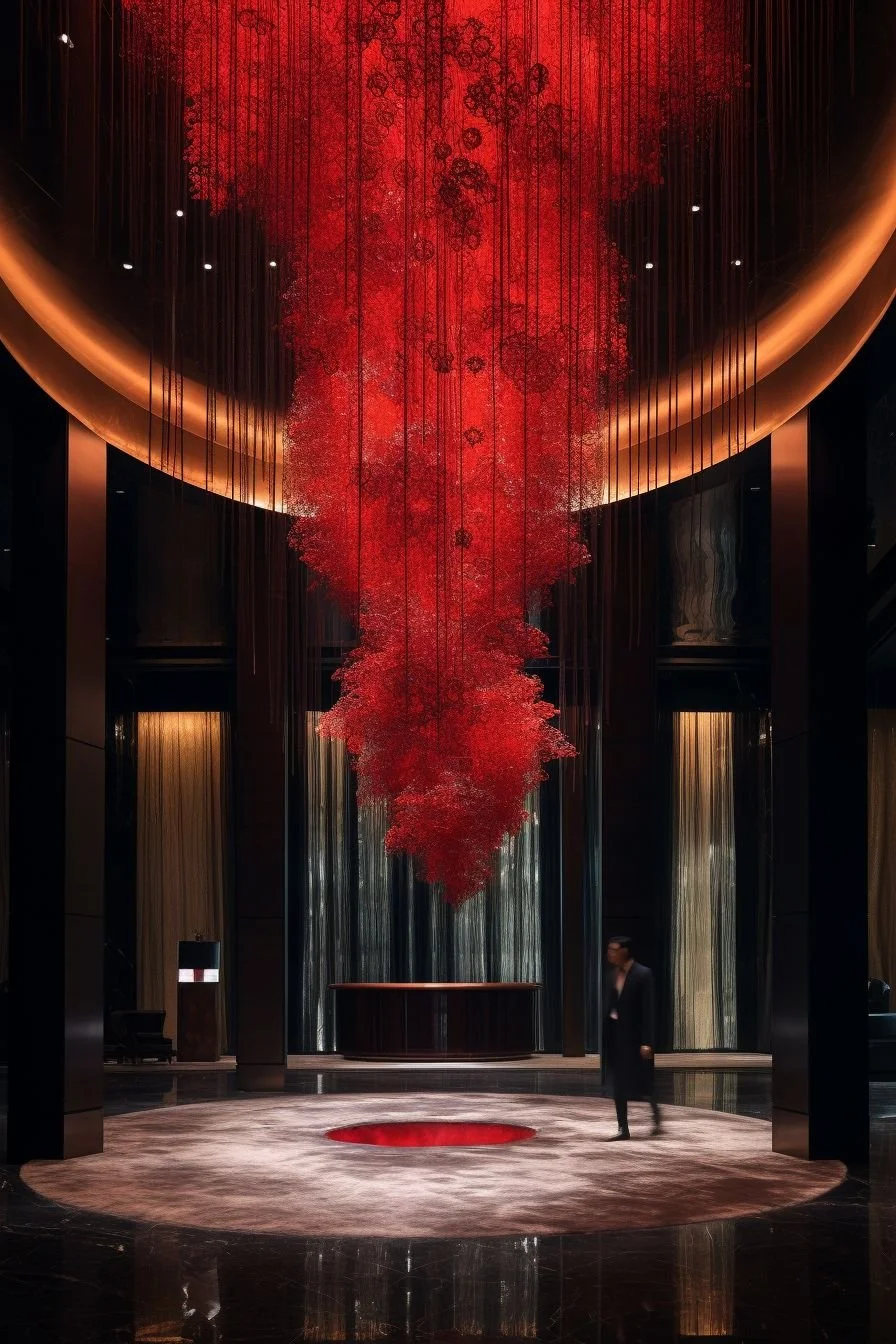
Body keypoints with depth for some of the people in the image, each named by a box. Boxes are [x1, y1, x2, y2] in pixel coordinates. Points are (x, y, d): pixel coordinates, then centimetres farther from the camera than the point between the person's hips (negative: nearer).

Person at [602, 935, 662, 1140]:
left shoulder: (643, 975, -11)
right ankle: (623, 1128, 10)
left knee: (641, 1082, 2)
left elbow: (648, 1010, -14)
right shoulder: (612, 975, 9)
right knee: (618, 1084, 6)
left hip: (634, 1035, -6)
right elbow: (608, 1005, 10)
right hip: (614, 1035, 6)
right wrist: (604, 1035, 6)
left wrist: (646, 1042, -18)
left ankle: (657, 1118, 25)